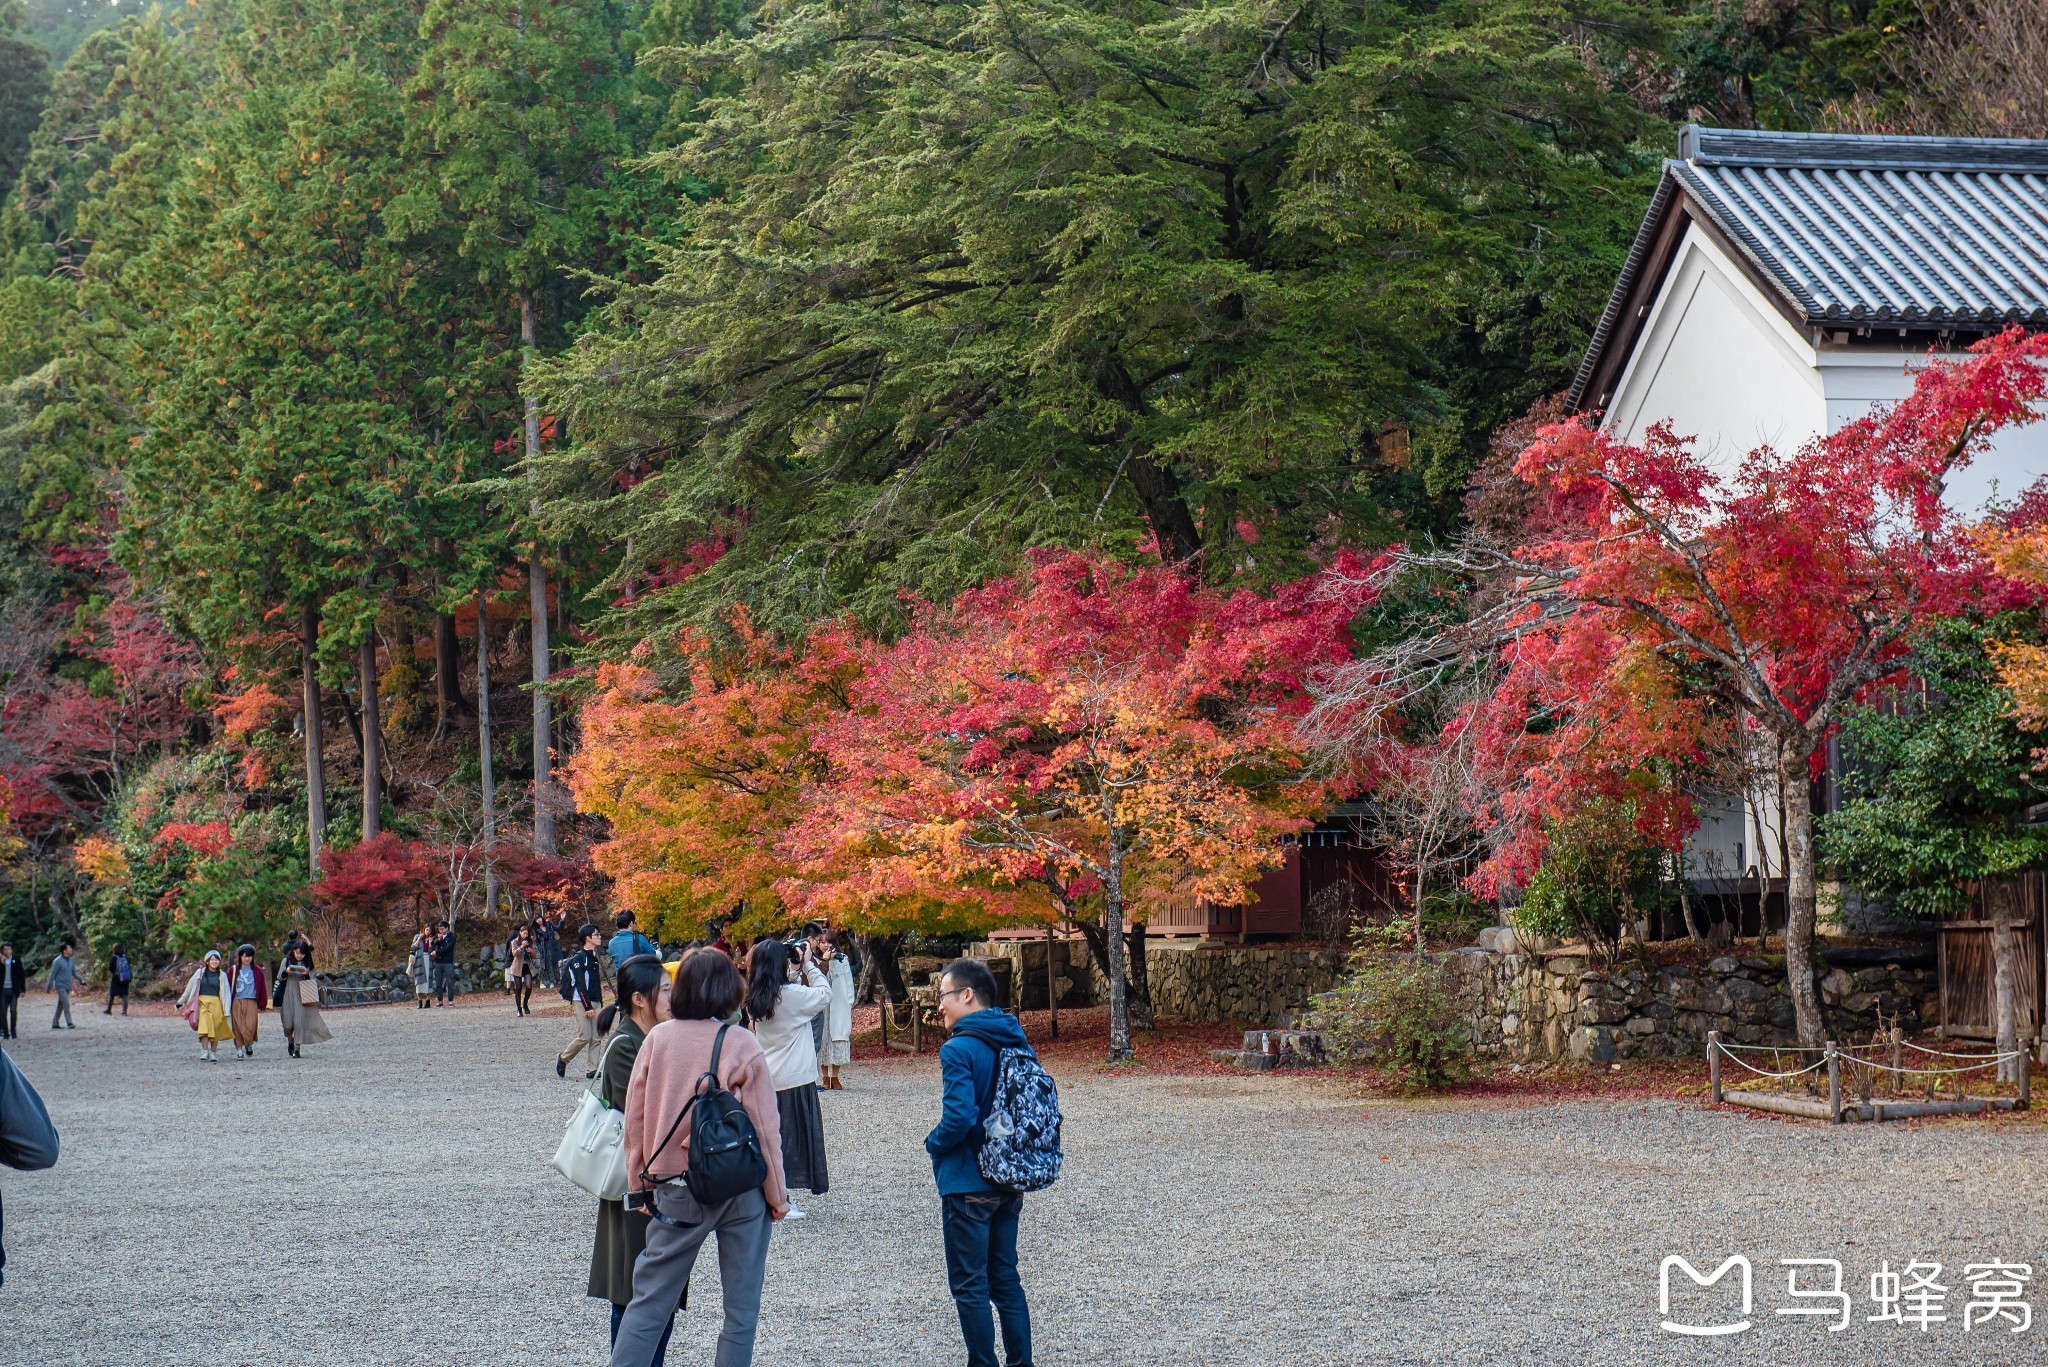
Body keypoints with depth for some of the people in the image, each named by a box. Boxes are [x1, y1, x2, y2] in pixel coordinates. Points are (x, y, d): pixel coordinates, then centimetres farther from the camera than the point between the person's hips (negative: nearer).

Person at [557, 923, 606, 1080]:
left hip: (595, 1002, 8)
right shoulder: (579, 958, -12)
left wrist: (600, 1002, 16)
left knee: (596, 1038, 2)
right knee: (584, 1037, -11)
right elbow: (580, 984, -16)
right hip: (582, 1002, -8)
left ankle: (593, 1071, 3)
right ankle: (562, 1059, 9)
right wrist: (587, 1007, -19)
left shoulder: (593, 957, 15)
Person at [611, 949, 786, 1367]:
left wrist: (638, 1183, 14)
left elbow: (635, 1116, 3)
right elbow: (764, 1125, -6)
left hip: (677, 1191, 2)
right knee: (742, 1308, 8)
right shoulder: (741, 1043, -9)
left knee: (649, 1299, 8)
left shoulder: (658, 1038, -2)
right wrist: (776, 1194, 4)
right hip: (741, 1191, -2)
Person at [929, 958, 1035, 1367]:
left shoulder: (958, 1050, -18)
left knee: (969, 1286, 3)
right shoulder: (1017, 1044, 5)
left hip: (967, 1184, -7)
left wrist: (933, 1144, -6)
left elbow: (959, 1118, -25)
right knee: (1006, 1279, 16)